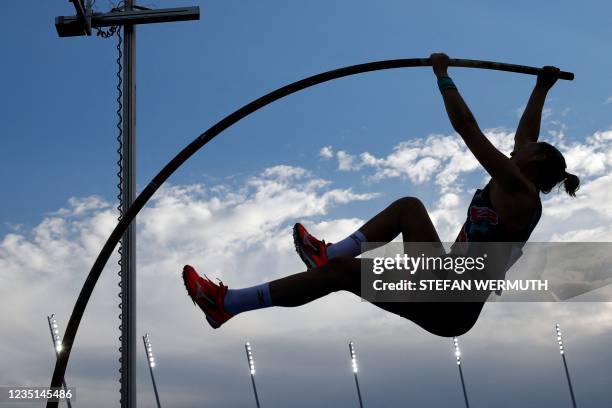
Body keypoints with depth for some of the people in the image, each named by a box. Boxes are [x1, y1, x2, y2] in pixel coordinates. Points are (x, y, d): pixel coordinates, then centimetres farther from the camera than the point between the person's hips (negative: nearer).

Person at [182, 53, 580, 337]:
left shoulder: (519, 191, -12)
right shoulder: (519, 193, 13)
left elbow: (466, 127, -16)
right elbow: (525, 136, 29)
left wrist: (442, 74, -8)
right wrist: (541, 89, 38)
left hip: (450, 306, -10)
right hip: (448, 287, 10)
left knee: (343, 270, -17)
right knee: (409, 206, 18)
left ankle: (227, 304, -15)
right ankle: (328, 254, 16)